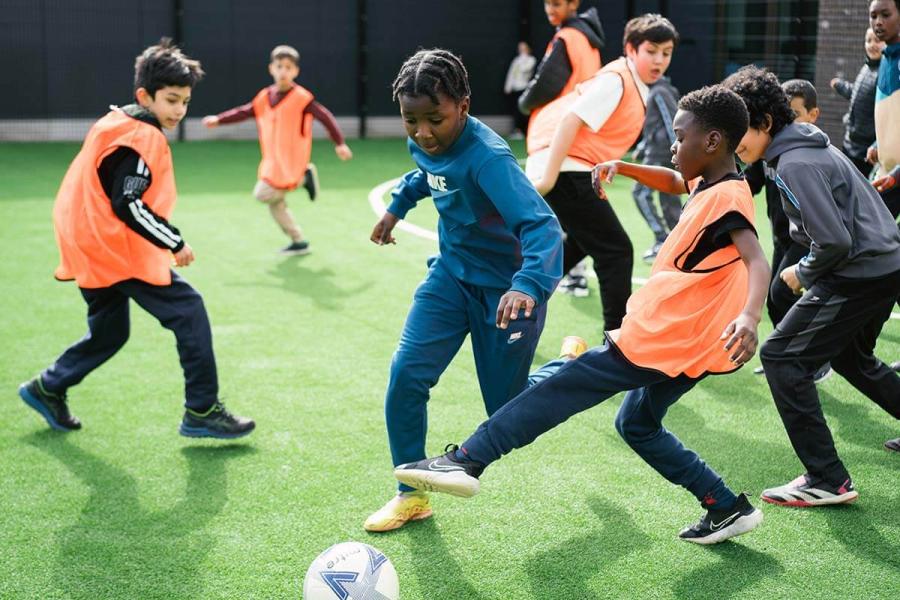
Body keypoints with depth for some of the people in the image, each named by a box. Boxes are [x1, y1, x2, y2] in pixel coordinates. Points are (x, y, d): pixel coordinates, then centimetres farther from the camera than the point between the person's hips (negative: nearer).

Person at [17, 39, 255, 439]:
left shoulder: (116, 125, 15)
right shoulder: (144, 137, -16)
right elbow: (129, 205, -23)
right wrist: (174, 244, -17)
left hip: (93, 248, 10)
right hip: (118, 253, -10)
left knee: (109, 332, 23)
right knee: (189, 313, -7)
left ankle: (48, 389, 36)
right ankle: (202, 412, -5)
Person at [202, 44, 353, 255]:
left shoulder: (302, 98, -12)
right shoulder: (264, 97, 6)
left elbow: (325, 117, -12)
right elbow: (244, 112, 14)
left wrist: (339, 143, -18)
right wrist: (218, 119, 3)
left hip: (290, 161, -7)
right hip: (272, 161, 7)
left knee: (263, 193, -17)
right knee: (275, 202, 9)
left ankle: (304, 177, -1)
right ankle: (299, 242, 20)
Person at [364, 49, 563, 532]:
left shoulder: (486, 157, -31)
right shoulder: (424, 144, -9)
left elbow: (540, 224, -41)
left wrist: (529, 286, -55)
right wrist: (398, 205, 22)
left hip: (504, 289, -6)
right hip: (451, 275, 6)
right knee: (406, 374, -11)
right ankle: (413, 495, 6)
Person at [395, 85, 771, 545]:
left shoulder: (726, 198, -18)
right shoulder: (707, 184, 10)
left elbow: (757, 260, -33)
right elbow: (673, 183, 33)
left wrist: (749, 315, -51)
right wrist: (623, 167, 18)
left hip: (652, 343, -10)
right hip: (685, 349, 10)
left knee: (556, 389, -6)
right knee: (638, 425, 25)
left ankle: (466, 461, -6)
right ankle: (727, 508, 24)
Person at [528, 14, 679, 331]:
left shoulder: (636, 87, 15)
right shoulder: (616, 80, -14)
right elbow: (571, 119, -22)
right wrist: (548, 176, -25)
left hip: (572, 170, 11)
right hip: (566, 170, -11)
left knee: (584, 242, 30)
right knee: (616, 251, -8)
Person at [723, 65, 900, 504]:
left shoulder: (795, 164, -20)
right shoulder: (808, 144, 11)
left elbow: (834, 242, -26)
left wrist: (802, 275, -8)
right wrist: (807, 270, 11)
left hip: (861, 275, -11)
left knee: (781, 357, -10)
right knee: (849, 357, 30)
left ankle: (827, 481, -9)